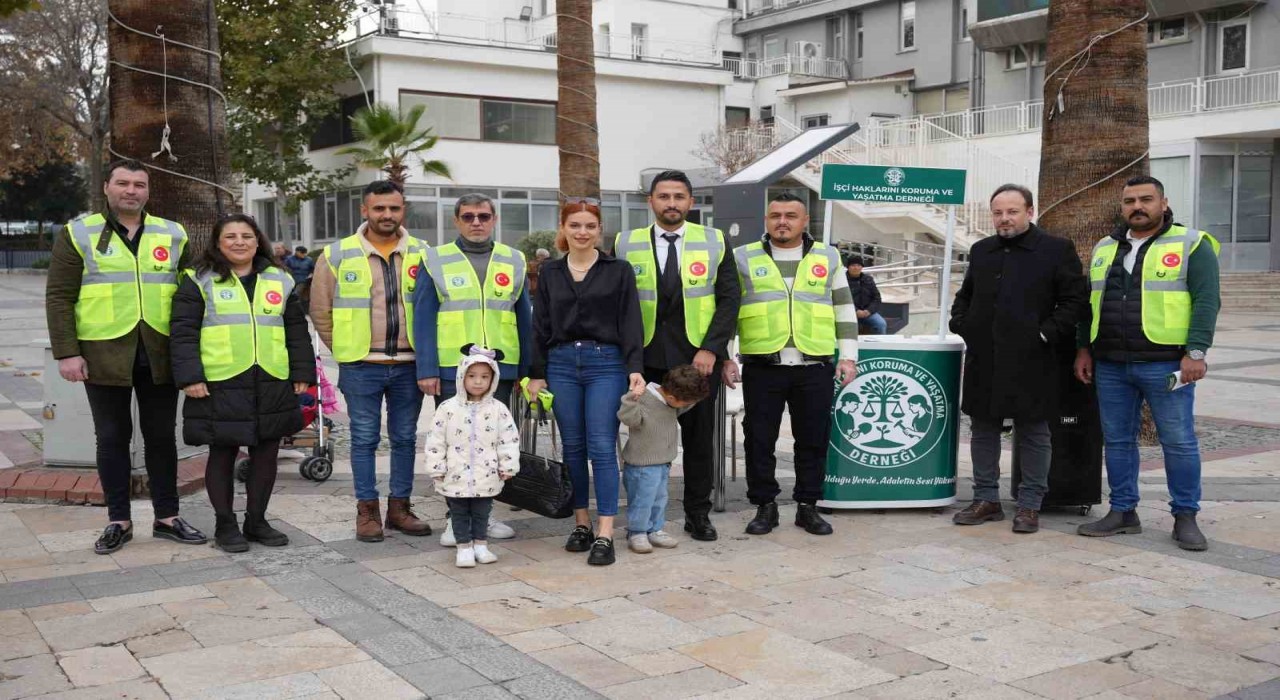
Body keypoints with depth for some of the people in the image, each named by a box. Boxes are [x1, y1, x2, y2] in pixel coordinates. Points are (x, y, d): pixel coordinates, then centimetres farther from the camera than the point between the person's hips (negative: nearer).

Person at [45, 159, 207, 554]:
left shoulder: (173, 235, 9)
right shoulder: (79, 234, 2)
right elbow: (59, 298, -1)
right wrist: (66, 353, -9)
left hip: (159, 355, 2)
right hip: (104, 354, -2)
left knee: (161, 436, 8)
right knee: (112, 438, 6)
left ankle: (167, 517, 18)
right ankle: (118, 521, 16)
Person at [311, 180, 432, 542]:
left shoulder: (421, 254, 3)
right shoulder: (338, 255, -1)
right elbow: (321, 311, 6)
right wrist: (347, 348, 5)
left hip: (408, 365, 2)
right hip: (361, 367, -2)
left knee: (405, 438, 9)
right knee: (364, 439, 4)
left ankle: (399, 507, 21)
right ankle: (367, 510, 14)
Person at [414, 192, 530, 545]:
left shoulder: (513, 261, 10)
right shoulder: (436, 261, 2)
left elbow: (524, 319, 11)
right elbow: (423, 320, -1)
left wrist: (526, 369, 6)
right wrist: (427, 370, -9)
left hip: (500, 370, 3)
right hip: (450, 371, -2)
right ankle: (456, 517, 14)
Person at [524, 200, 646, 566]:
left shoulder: (619, 270, 3)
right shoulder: (550, 272, 11)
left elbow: (631, 324, -2)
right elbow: (540, 326, 11)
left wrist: (635, 368, -12)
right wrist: (537, 374, 7)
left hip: (606, 364, -3)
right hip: (561, 364, 3)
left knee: (602, 448, -7)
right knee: (573, 447, 8)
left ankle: (604, 535, -5)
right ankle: (581, 524, 19)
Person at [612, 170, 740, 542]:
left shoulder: (714, 242, 4)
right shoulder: (626, 244, 5)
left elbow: (729, 298, -1)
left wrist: (711, 349, -11)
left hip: (698, 357, 0)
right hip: (646, 358, 0)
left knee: (699, 437, 7)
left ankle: (698, 514, 20)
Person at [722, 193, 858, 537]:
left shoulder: (827, 257, 11)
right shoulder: (744, 258, 7)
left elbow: (844, 310, 13)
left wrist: (848, 356, 5)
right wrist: (724, 357, 1)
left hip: (816, 367, 1)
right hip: (762, 367, -1)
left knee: (813, 441, 7)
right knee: (759, 440, 3)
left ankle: (808, 506, 20)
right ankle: (764, 506, 17)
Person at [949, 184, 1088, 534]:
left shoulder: (1057, 250, -1)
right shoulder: (981, 251, 14)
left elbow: (1074, 299, -4)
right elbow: (964, 295, 25)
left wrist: (1047, 334, -12)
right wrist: (962, 325, 9)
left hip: (1030, 360, -5)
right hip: (984, 359, 5)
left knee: (1033, 433, 3)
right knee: (983, 429, 10)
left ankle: (1029, 505, 13)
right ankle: (986, 499, 20)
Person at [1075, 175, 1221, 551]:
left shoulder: (1191, 245, -1)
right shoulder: (1105, 249, 15)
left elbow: (1206, 301, -8)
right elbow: (1090, 303, 20)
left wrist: (1196, 352, -16)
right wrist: (1084, 348, 13)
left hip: (1166, 364, -5)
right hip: (1110, 365, 5)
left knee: (1179, 441, 0)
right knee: (1117, 440, 9)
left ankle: (1185, 517, 12)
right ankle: (1122, 512, 20)